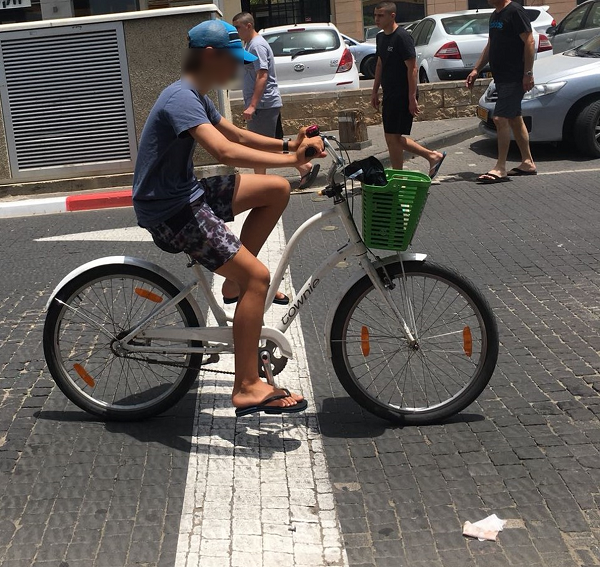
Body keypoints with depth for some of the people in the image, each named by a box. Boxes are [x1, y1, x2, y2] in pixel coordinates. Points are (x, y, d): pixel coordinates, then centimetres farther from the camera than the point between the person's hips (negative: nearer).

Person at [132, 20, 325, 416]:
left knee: (278, 189, 8)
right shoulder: (181, 99, -21)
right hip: (169, 212, -10)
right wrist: (292, 159, -34)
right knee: (258, 276, -18)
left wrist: (288, 145, 3)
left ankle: (237, 281, 13)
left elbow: (236, 135, 18)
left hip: (187, 194, 10)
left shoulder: (196, 97, 12)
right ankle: (248, 389, -14)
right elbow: (225, 152, -35)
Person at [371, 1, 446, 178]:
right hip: (389, 95, 9)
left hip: (402, 96, -9)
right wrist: (375, 92, 19)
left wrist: (412, 98, -19)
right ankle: (433, 156, 21)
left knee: (393, 138, -6)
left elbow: (412, 68, -17)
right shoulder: (381, 37, 12)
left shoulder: (402, 37, -14)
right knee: (394, 138, 11)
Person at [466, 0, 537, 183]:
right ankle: (528, 163, 21)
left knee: (501, 118, -14)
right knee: (515, 119, 13)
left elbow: (529, 42, -16)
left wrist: (528, 73, -21)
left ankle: (500, 168, -12)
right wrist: (476, 70, 19)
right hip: (501, 77, 10)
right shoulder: (494, 15, 16)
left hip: (515, 78, -10)